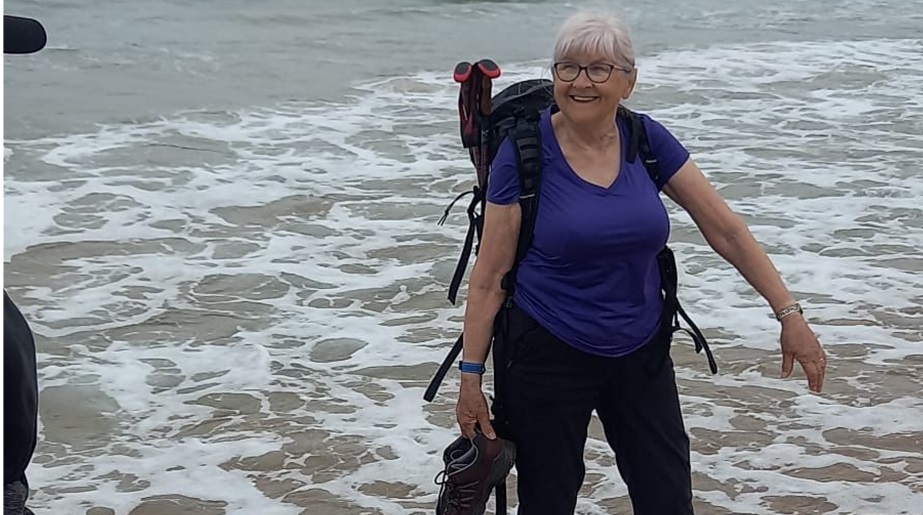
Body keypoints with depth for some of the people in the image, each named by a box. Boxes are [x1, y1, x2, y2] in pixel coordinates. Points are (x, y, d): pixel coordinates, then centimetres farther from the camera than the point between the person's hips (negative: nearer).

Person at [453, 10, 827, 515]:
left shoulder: (648, 140, -3)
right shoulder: (524, 152, -13)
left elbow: (726, 230, 0)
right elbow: (490, 275, -9)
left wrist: (789, 313, -4)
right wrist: (470, 376, -9)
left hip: (641, 353, 4)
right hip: (548, 358, -3)